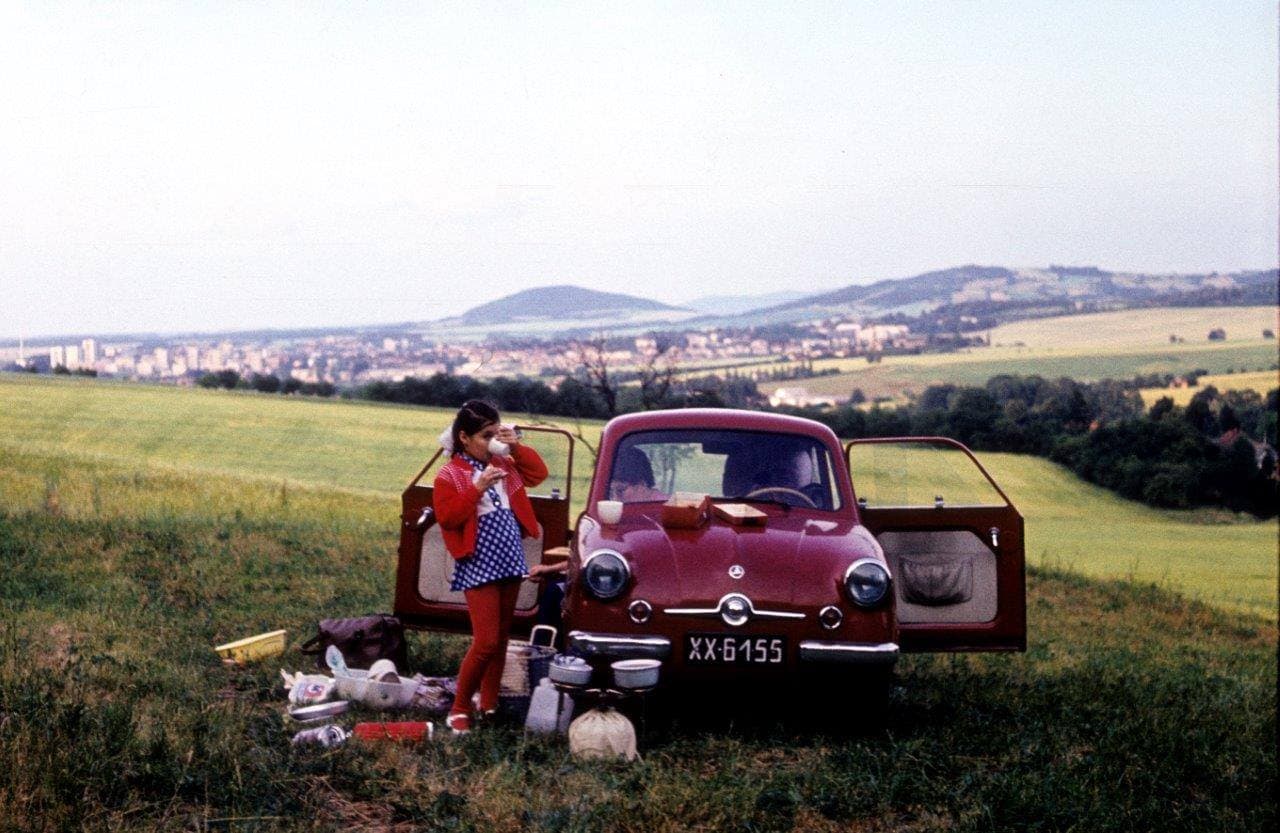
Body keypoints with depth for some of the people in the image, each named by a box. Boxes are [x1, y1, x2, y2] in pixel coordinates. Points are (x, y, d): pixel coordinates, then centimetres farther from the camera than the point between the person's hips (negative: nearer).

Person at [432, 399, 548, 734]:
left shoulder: (502, 464, 11)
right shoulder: (449, 475, -8)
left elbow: (538, 473, 15)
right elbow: (447, 517, -17)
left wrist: (517, 447, 1)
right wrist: (477, 488, -25)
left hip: (510, 562, 7)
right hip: (479, 568, -7)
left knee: (501, 640, 12)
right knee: (486, 642, -13)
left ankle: (489, 705, 23)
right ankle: (459, 709, 1)